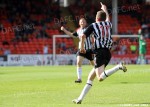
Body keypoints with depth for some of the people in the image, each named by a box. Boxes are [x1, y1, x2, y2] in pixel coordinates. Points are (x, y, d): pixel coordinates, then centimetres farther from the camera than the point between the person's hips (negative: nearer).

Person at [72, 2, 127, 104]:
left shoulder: (93, 25, 3)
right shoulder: (108, 24, 17)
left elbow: (83, 36, -6)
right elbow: (108, 18, 42)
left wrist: (82, 47, 10)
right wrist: (105, 9, 60)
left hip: (100, 53, -7)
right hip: (108, 53, 7)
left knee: (100, 77, -23)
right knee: (90, 77, 14)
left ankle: (119, 66, -35)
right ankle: (80, 98, 13)